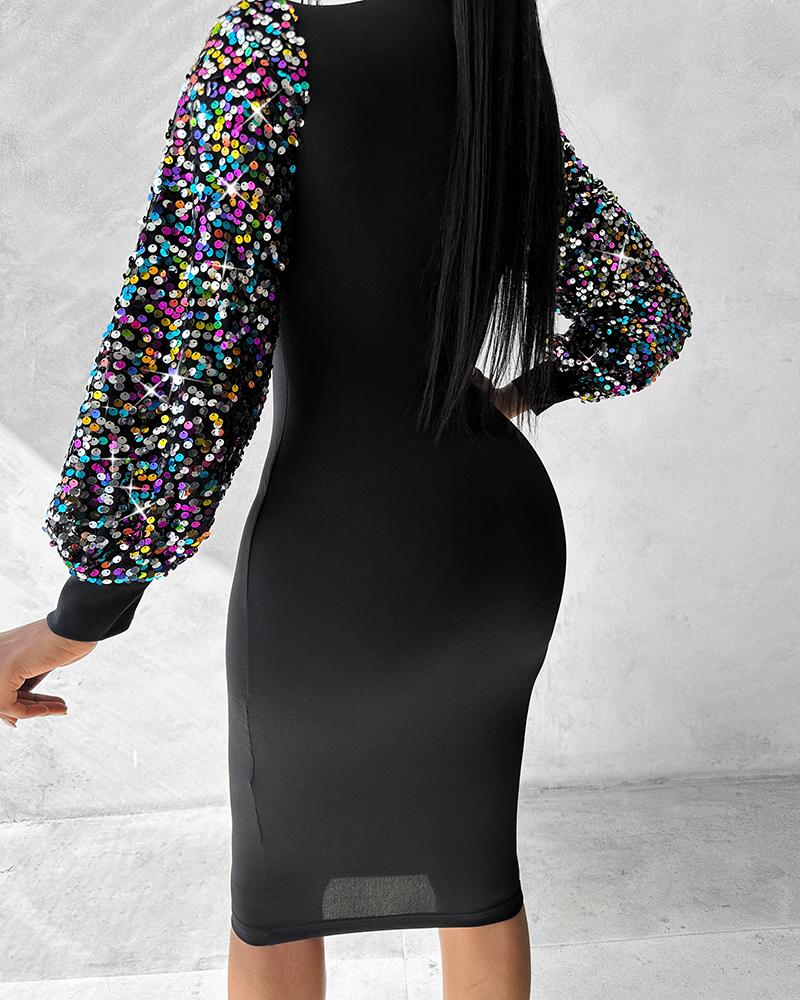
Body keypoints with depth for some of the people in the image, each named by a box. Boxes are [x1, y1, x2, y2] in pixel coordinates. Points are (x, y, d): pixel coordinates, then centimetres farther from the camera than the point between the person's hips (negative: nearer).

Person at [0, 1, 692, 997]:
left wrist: (87, 608, -15)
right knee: (470, 849, 25)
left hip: (341, 563, -5)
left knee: (276, 863, 21)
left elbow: (192, 336, -21)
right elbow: (651, 313, 13)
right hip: (505, 531, 6)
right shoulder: (518, 105, 8)